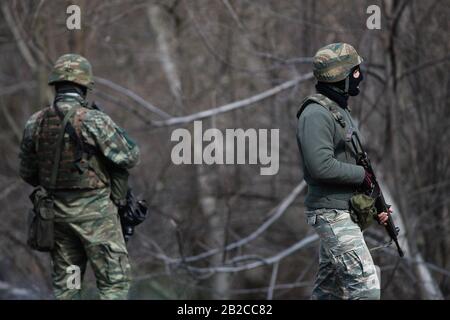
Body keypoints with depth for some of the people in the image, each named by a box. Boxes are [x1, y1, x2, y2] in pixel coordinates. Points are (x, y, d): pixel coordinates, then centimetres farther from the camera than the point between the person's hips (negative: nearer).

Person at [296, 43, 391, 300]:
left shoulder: (341, 111, 17)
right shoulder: (316, 114, -16)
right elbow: (321, 166, -26)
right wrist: (362, 174, -14)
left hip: (344, 213, 10)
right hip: (332, 214, -10)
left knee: (329, 289, 13)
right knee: (367, 287, -15)